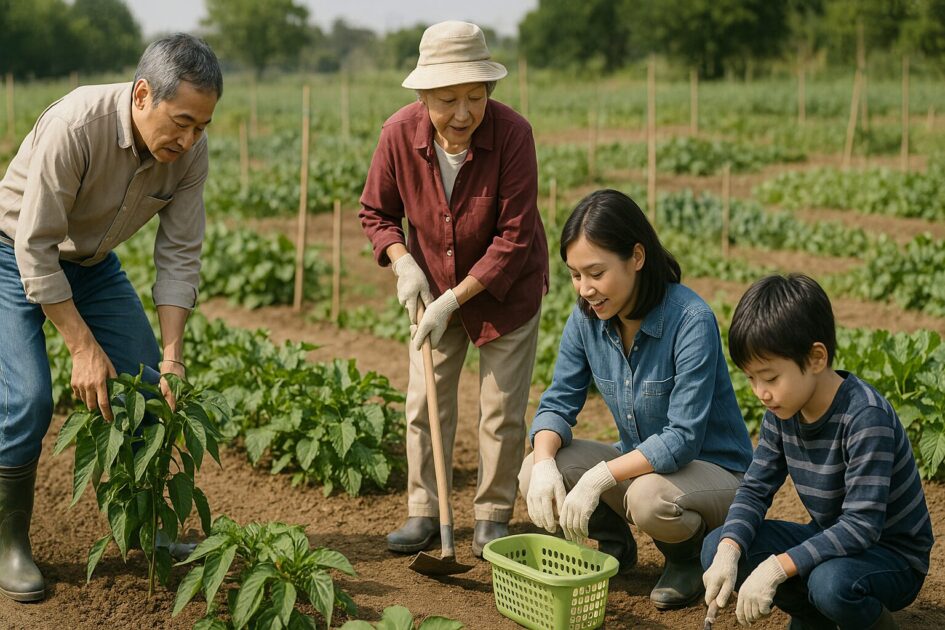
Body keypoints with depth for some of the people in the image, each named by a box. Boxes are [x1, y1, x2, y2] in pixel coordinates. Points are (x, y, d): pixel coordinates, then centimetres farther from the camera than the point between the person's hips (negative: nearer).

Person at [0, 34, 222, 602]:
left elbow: (180, 256, -13)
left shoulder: (191, 152, -19)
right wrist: (83, 346, -29)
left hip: (94, 265, 6)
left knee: (151, 388, 1)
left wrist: (172, 357, -20)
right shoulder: (76, 125, -36)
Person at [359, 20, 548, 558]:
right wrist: (403, 262, -19)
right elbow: (377, 212, -2)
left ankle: (493, 518, 19)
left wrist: (454, 299, -27)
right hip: (434, 286, 3)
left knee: (503, 408, 3)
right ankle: (425, 513, 20)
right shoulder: (400, 134, -19)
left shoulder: (512, 133, -28)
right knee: (425, 401, 5)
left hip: (506, 287, -3)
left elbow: (515, 237, -26)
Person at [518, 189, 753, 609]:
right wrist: (544, 463, -25)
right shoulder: (586, 319, -8)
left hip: (713, 471, -6)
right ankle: (615, 546, 12)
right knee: (533, 474, -16)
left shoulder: (691, 320, -27)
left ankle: (690, 558, -1)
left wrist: (601, 476, -35)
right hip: (640, 463, 6)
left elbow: (683, 437, -29)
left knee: (649, 497, -38)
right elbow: (558, 403, -4)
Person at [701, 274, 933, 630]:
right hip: (828, 541, 7)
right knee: (716, 548, -9)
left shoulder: (865, 416, -28)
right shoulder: (782, 409, -6)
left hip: (892, 556, -7)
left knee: (831, 582, -39)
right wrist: (729, 551, -23)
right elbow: (755, 489, -3)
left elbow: (861, 525, -31)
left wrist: (776, 567, -36)